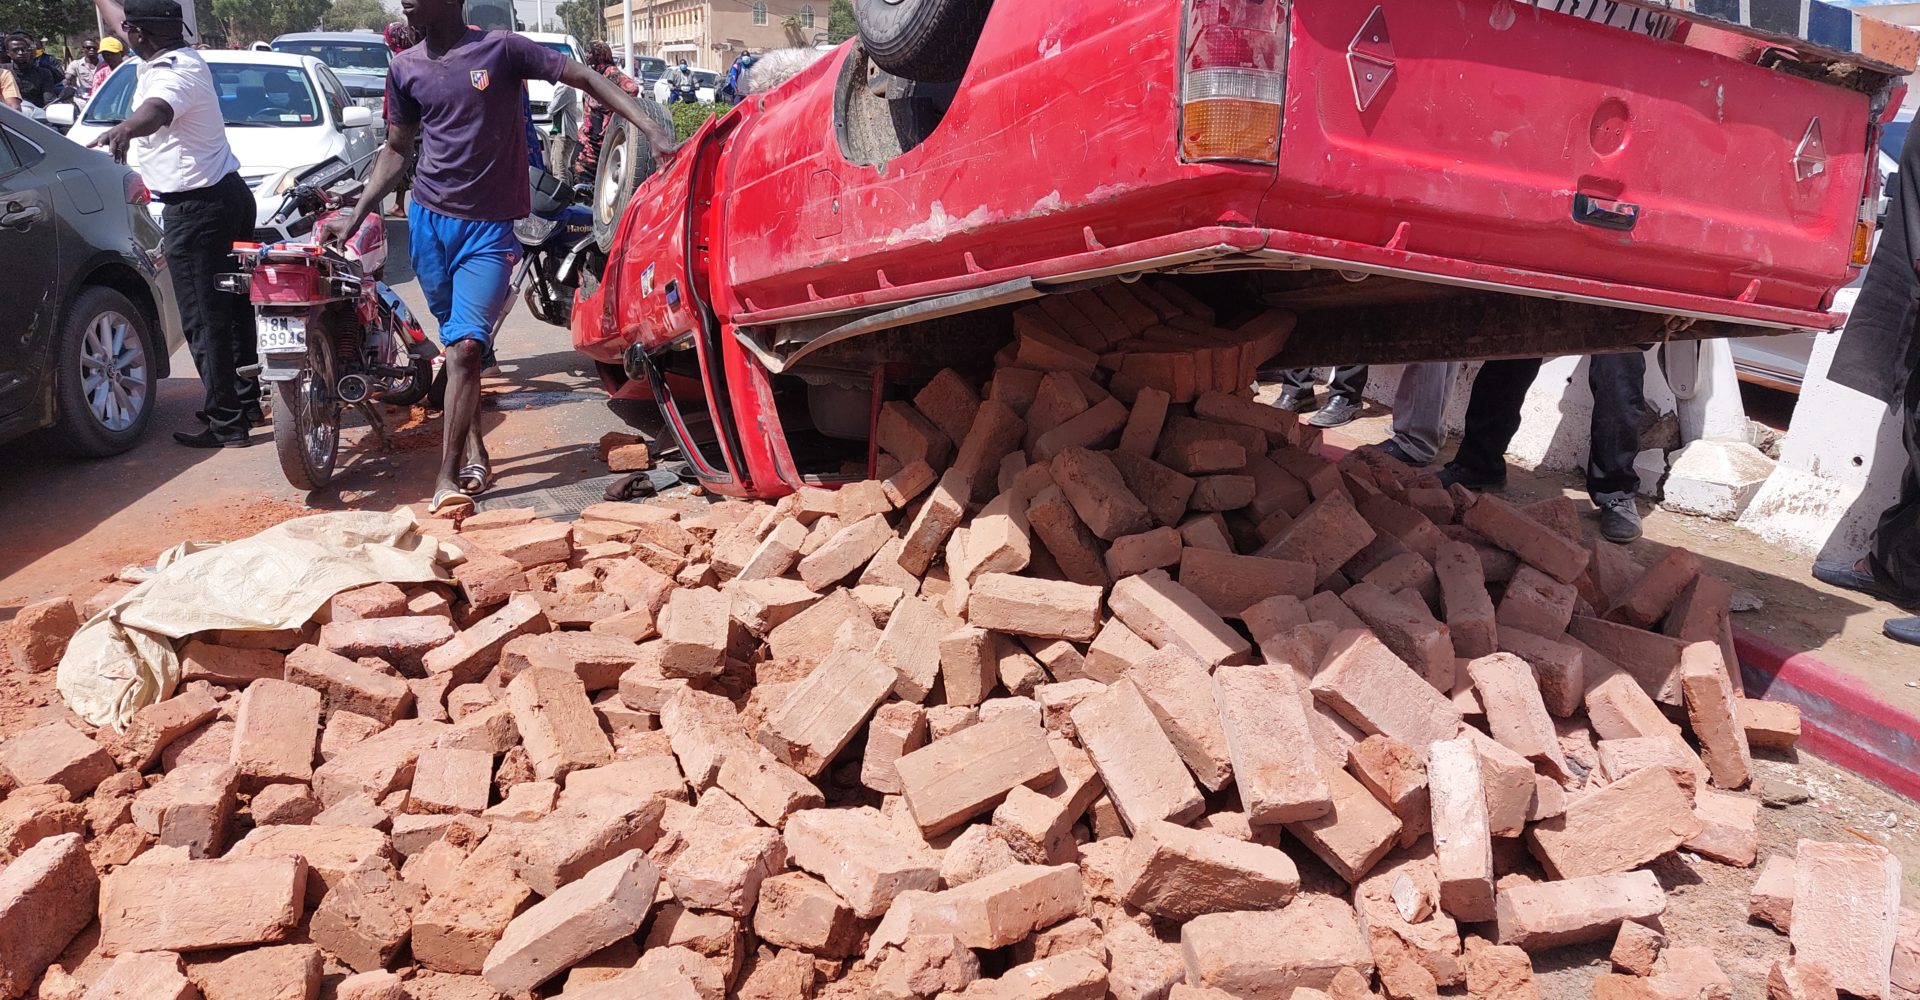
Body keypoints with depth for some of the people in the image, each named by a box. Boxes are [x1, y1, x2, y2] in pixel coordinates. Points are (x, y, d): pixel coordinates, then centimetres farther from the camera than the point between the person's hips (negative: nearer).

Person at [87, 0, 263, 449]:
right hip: (227, 194, 11)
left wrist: (123, 129, -61)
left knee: (204, 320, -7)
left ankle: (225, 423, -5)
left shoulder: (177, 74, -19)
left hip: (195, 211, -11)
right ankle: (249, 402, 26)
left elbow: (155, 112, -44)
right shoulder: (181, 58, 11)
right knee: (233, 307, 16)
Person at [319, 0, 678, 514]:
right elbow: (396, 151, 16)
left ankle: (448, 475, -10)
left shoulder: (501, 48, -7)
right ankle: (473, 450, 25)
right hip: (429, 220, 4)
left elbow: (586, 79, -8)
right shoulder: (404, 68, 7)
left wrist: (651, 129, -20)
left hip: (491, 227, -4)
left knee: (466, 347, -12)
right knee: (457, 342, 11)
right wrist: (355, 216, 10)